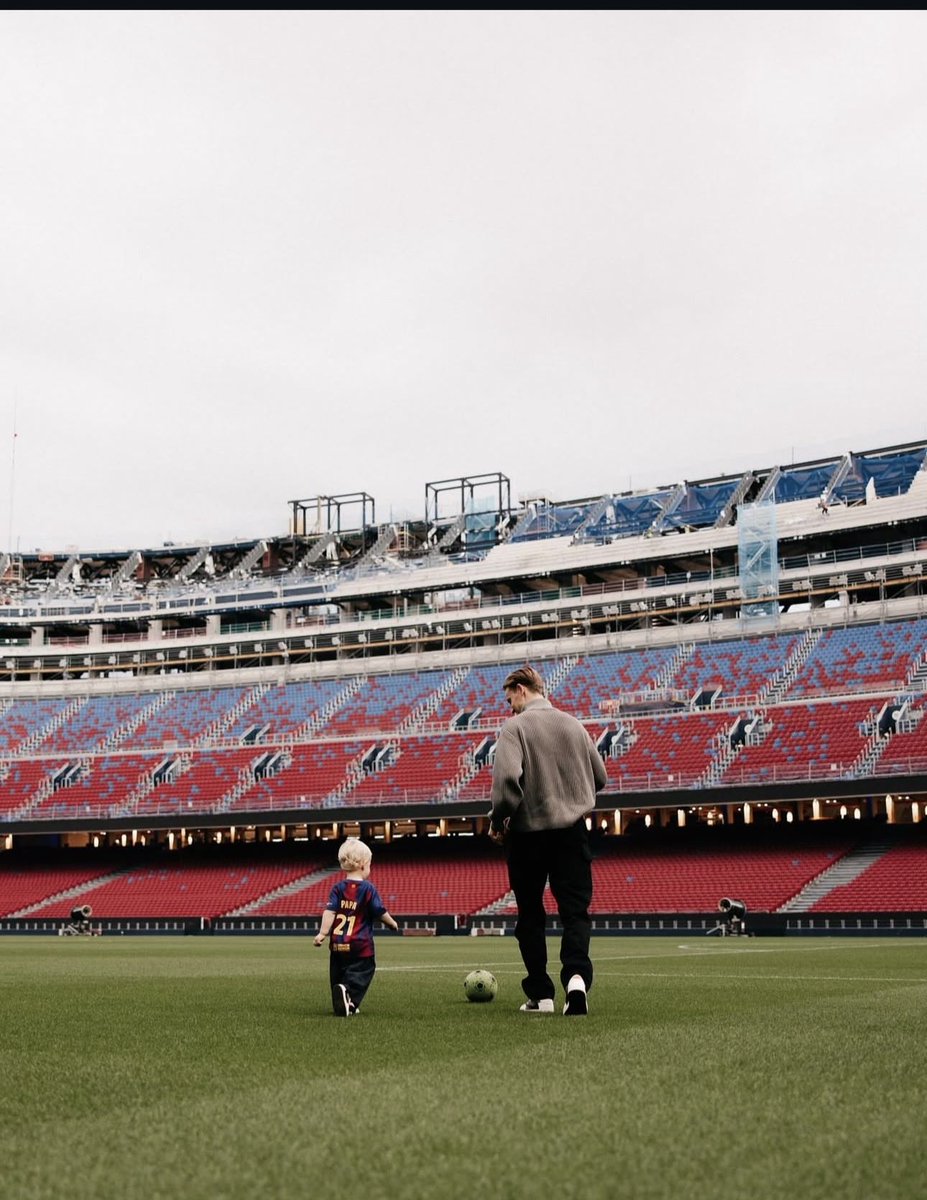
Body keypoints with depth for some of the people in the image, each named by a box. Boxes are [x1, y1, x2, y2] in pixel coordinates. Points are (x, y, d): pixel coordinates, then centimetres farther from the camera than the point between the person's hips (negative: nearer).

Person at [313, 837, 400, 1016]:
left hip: (338, 943, 4)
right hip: (361, 944, -4)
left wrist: (323, 932, -10)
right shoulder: (368, 888, -6)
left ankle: (341, 1004, 18)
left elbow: (329, 911, -7)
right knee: (361, 973, -3)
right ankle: (347, 990, -30)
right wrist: (393, 924, 15)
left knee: (338, 973, 18)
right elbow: (381, 913, -3)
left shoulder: (338, 888, 3)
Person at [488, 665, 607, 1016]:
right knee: (575, 910, 2)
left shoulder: (516, 727, -7)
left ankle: (540, 994, 11)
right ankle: (576, 975, -23)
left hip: (528, 832, -3)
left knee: (530, 915, 10)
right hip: (573, 830, 3)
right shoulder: (573, 725, 10)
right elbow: (600, 777, 15)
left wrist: (498, 821, -8)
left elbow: (507, 777, -21)